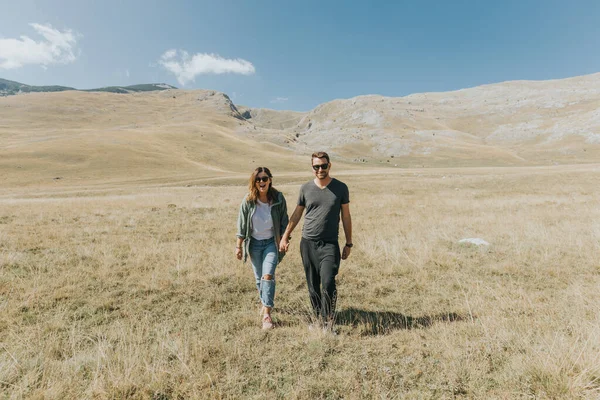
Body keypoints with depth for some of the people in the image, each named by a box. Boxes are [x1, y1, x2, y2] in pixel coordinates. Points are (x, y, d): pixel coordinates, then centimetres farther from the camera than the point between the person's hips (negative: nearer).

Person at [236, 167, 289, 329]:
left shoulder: (278, 198, -10)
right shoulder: (248, 201, -9)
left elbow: (284, 222, 0)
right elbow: (241, 225, -1)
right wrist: (238, 246, 1)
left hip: (271, 242, -2)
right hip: (254, 243, 2)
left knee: (268, 276, -14)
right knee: (258, 278, 14)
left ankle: (267, 314, -9)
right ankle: (265, 303, 37)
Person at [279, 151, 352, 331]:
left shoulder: (341, 188, 1)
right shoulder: (306, 188, 4)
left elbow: (346, 216, 6)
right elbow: (297, 214, 14)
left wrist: (349, 243, 6)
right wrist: (285, 237, 14)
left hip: (330, 244, -2)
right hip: (308, 242, 2)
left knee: (328, 283, -14)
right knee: (313, 286, 8)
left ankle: (328, 321, 2)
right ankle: (318, 318, 24)